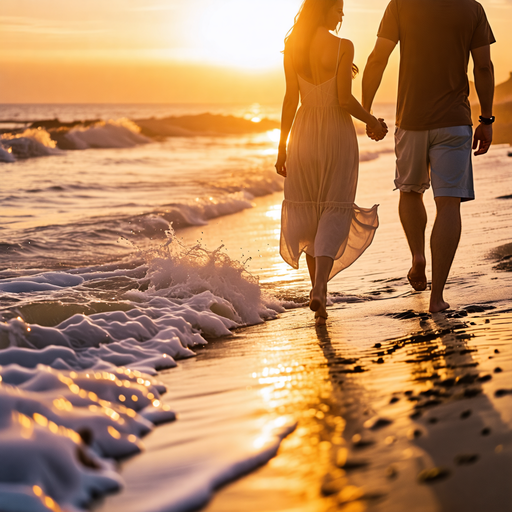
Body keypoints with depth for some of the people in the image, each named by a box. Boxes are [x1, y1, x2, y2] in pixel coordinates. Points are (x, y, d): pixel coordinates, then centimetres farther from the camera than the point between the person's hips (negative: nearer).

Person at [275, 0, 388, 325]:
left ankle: (318, 287, 24)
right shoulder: (343, 47, -13)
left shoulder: (293, 48, -2)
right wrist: (373, 122, 1)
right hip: (338, 134, -4)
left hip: (305, 132, 4)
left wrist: (282, 146, 6)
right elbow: (345, 100, -16)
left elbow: (291, 99, 0)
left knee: (308, 211, 17)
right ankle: (320, 289, -16)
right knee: (334, 213, 3)